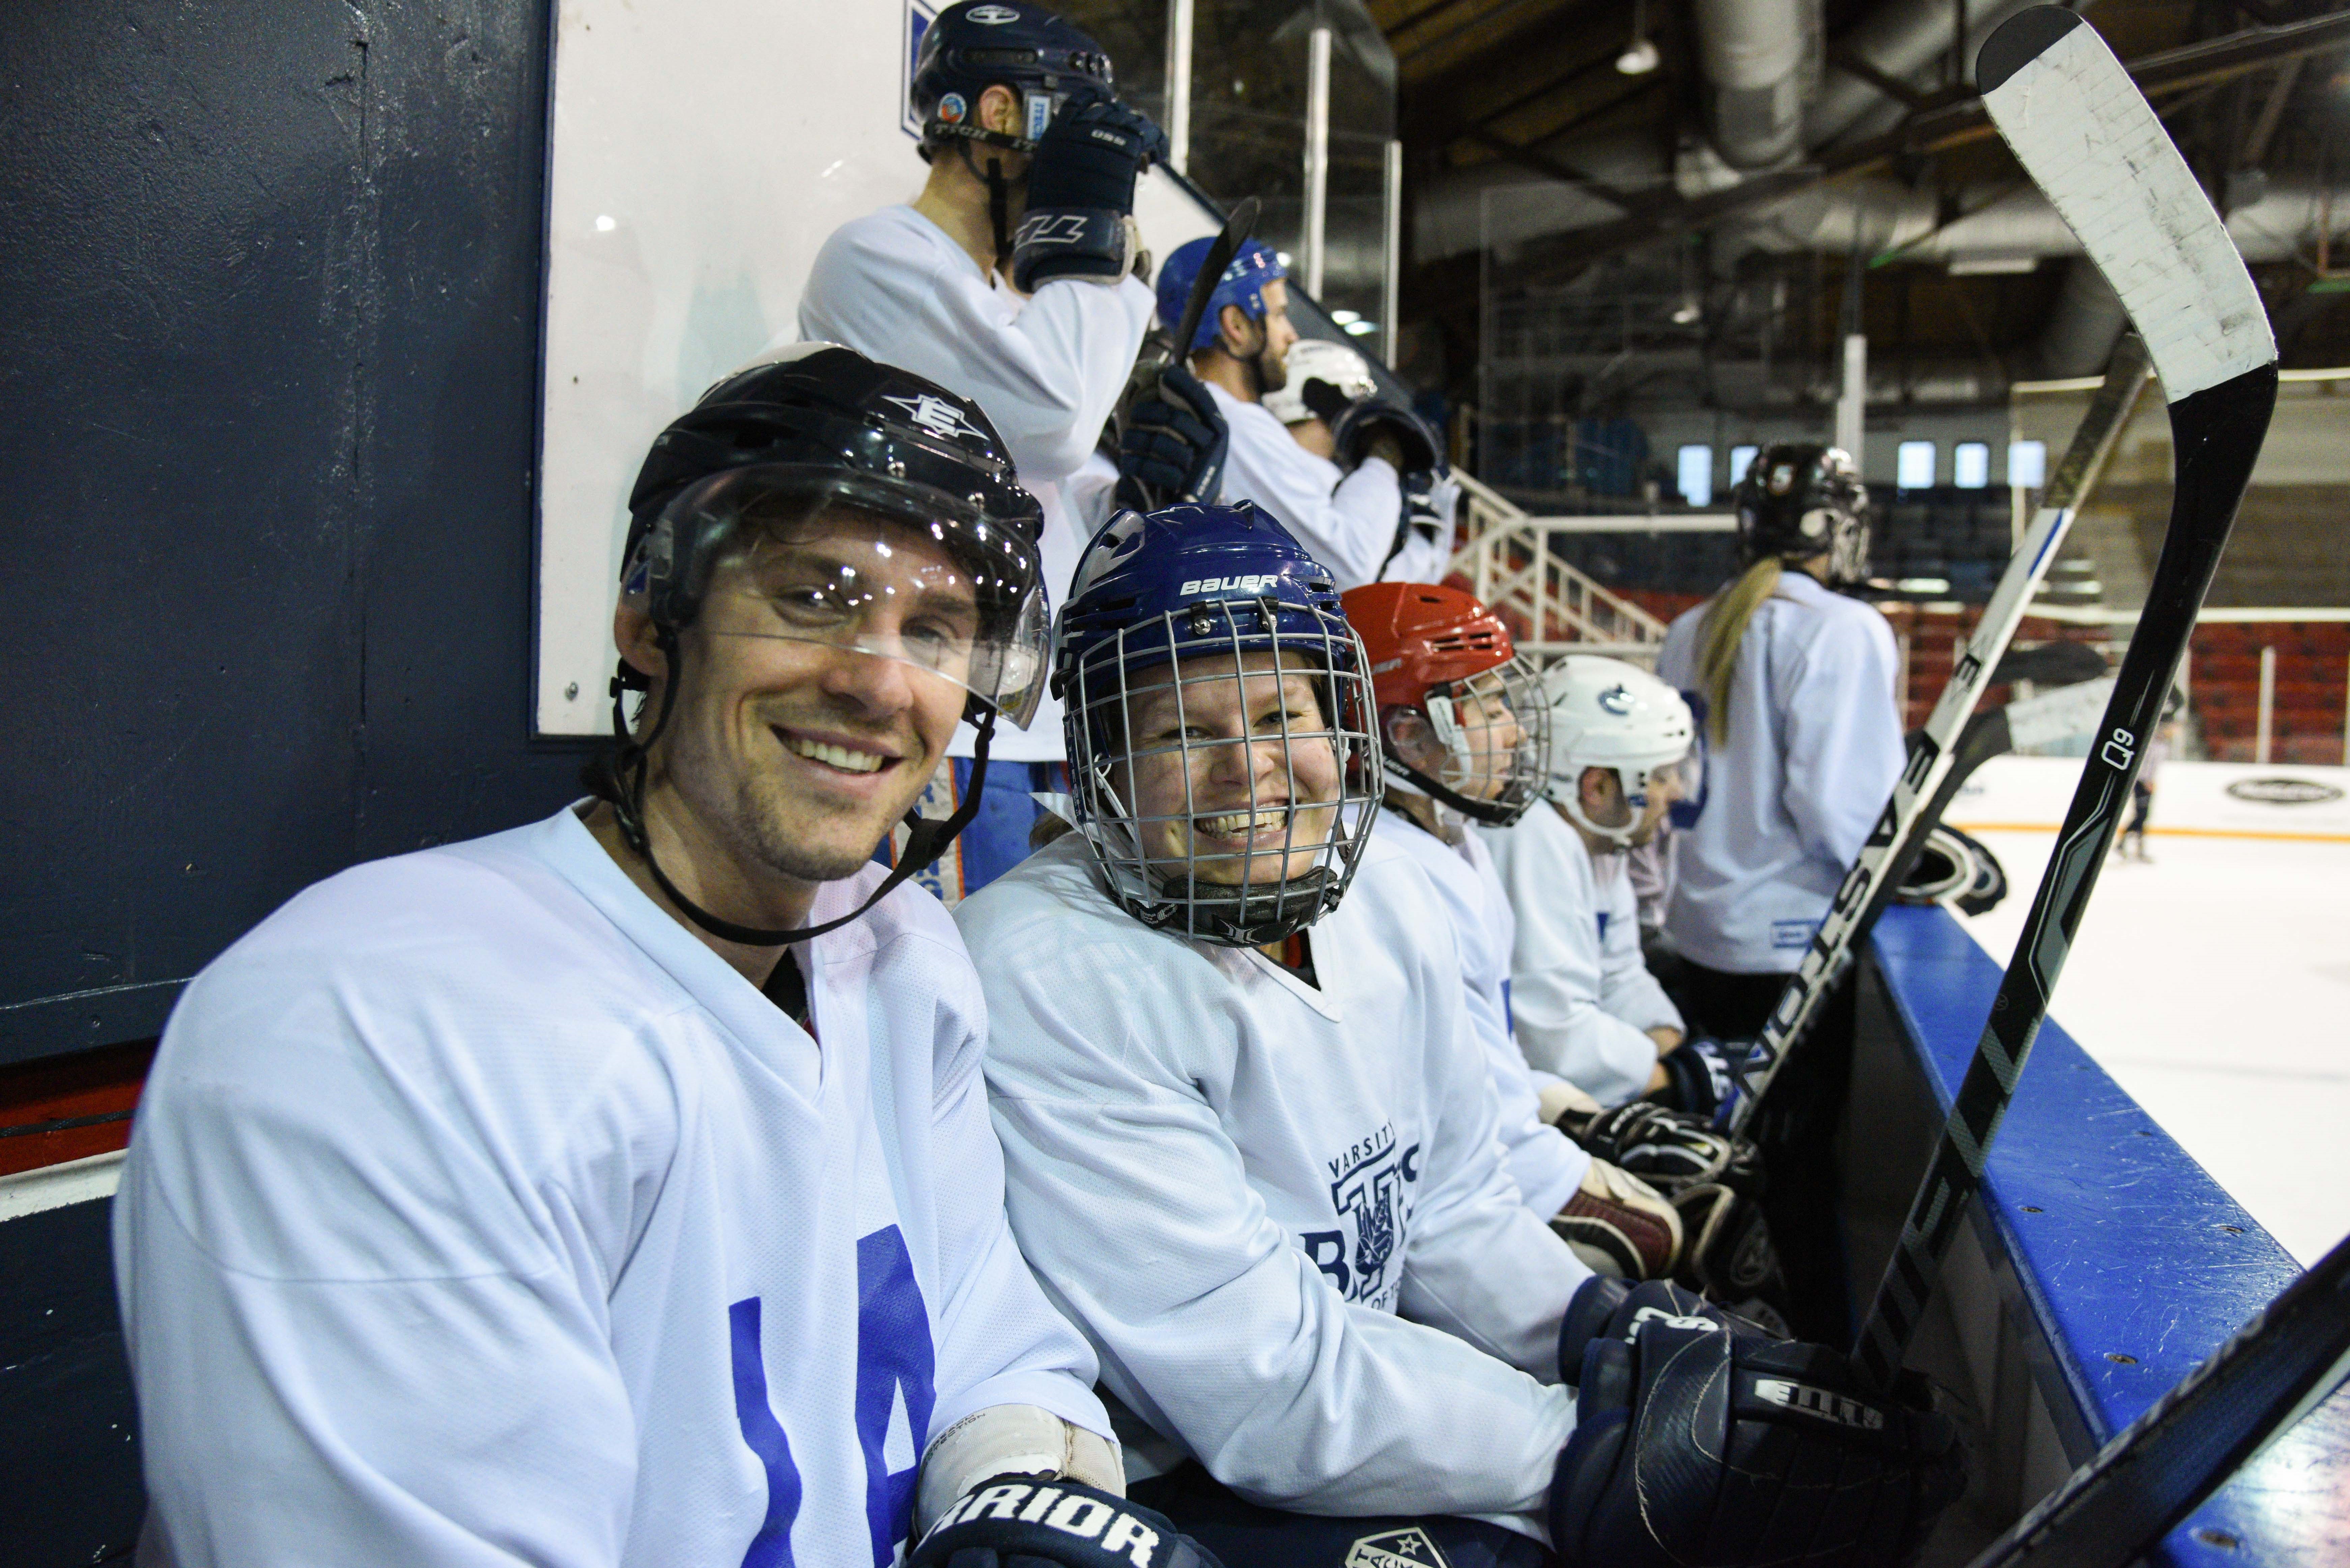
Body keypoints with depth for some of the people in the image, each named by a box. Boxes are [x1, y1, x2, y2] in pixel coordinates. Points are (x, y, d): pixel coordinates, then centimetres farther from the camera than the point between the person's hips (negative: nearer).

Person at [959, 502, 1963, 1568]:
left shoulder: (1385, 901, 1)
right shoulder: (1042, 981, -25)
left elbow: (1448, 1208, 9)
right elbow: (1263, 1385, -24)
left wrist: (1612, 1330, -8)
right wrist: (1596, 1444, -19)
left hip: (1364, 1401, 7)